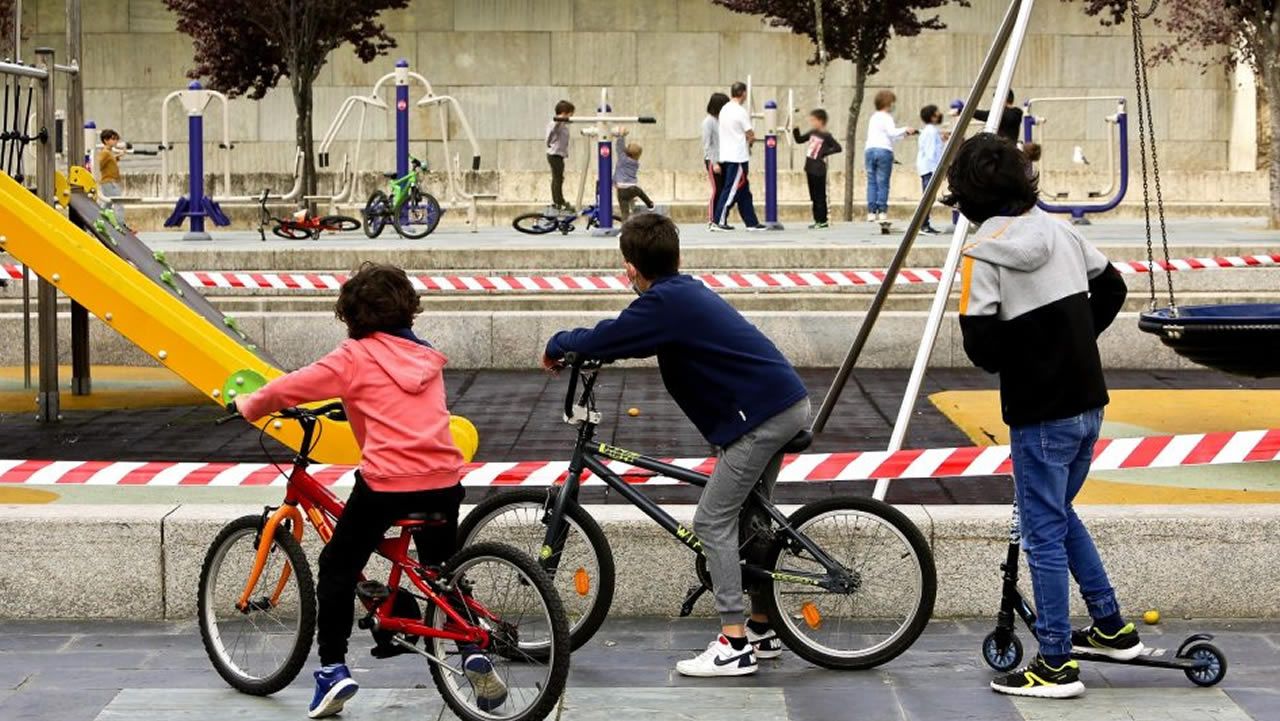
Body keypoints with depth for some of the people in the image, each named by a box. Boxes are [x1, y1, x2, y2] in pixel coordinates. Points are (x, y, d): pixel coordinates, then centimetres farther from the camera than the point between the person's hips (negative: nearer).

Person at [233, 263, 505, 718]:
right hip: (443, 480, 5)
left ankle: (333, 671, 7)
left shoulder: (357, 357, 0)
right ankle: (474, 656, 9)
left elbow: (293, 387, 1)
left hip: (386, 481, -5)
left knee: (337, 569, 11)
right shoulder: (426, 356, 17)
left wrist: (250, 406, 19)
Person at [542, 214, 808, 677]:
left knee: (712, 521, -5)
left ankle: (733, 646, -6)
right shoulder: (687, 291, 17)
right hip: (789, 403, 10)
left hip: (762, 415, -10)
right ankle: (760, 630, 26)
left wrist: (557, 345, 3)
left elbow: (607, 340, -15)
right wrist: (579, 348, 18)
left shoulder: (664, 302, -13)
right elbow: (627, 337, 27)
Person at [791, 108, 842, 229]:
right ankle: (817, 220, 17)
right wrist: (795, 129, 3)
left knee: (820, 197, -2)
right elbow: (799, 139, 18)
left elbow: (838, 148, -15)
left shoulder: (826, 136, -12)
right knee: (814, 197, 11)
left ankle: (822, 221, 4)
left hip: (819, 170, -8)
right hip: (810, 168, 8)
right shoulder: (812, 133, 9)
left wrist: (824, 153, -16)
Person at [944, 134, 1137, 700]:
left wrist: (1002, 362, 3)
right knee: (1061, 514, 25)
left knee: (1044, 531, 1)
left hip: (1039, 414, -7)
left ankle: (1057, 665, 5)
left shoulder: (984, 254, -15)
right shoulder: (1059, 232, 5)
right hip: (1087, 402, 7)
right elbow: (1111, 288, 16)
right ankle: (1113, 630, 31)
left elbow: (981, 342, -18)